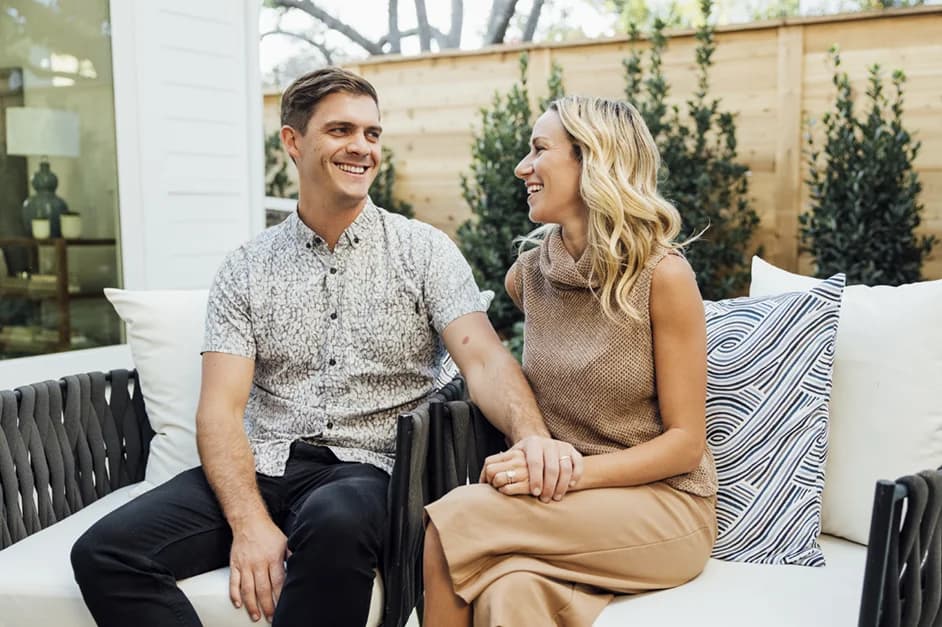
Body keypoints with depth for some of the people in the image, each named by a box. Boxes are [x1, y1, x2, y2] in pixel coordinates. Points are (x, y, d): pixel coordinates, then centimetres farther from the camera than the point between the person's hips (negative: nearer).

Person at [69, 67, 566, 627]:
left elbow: (484, 359, -10)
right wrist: (250, 523, -18)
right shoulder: (246, 271, 7)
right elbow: (220, 410, -1)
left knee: (335, 520, -37)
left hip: (367, 470, -2)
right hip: (262, 464, 3)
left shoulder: (424, 251, 3)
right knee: (105, 552, -18)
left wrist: (534, 440, -32)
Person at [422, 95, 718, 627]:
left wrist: (575, 473, -20)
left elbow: (685, 442, -9)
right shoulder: (527, 274, 5)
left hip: (663, 504, -4)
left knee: (449, 524, -24)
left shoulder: (662, 274, -11)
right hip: (560, 502, 4)